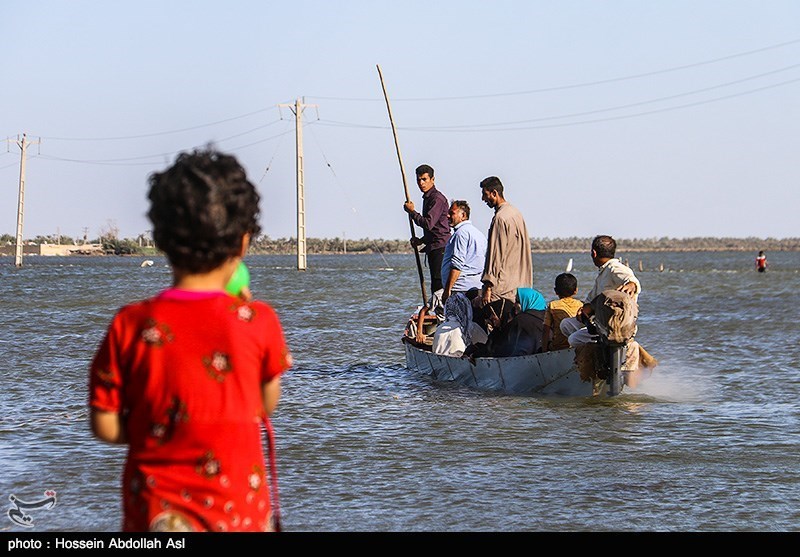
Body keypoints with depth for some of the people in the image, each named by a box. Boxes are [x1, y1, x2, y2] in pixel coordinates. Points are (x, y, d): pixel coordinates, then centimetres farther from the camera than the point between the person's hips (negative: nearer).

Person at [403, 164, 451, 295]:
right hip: (433, 249, 10)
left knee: (439, 285, -15)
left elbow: (428, 224, -21)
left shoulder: (437, 199, -12)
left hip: (440, 249, -10)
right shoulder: (427, 198, 20)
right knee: (436, 285, 8)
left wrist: (412, 212, -8)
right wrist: (422, 240, 15)